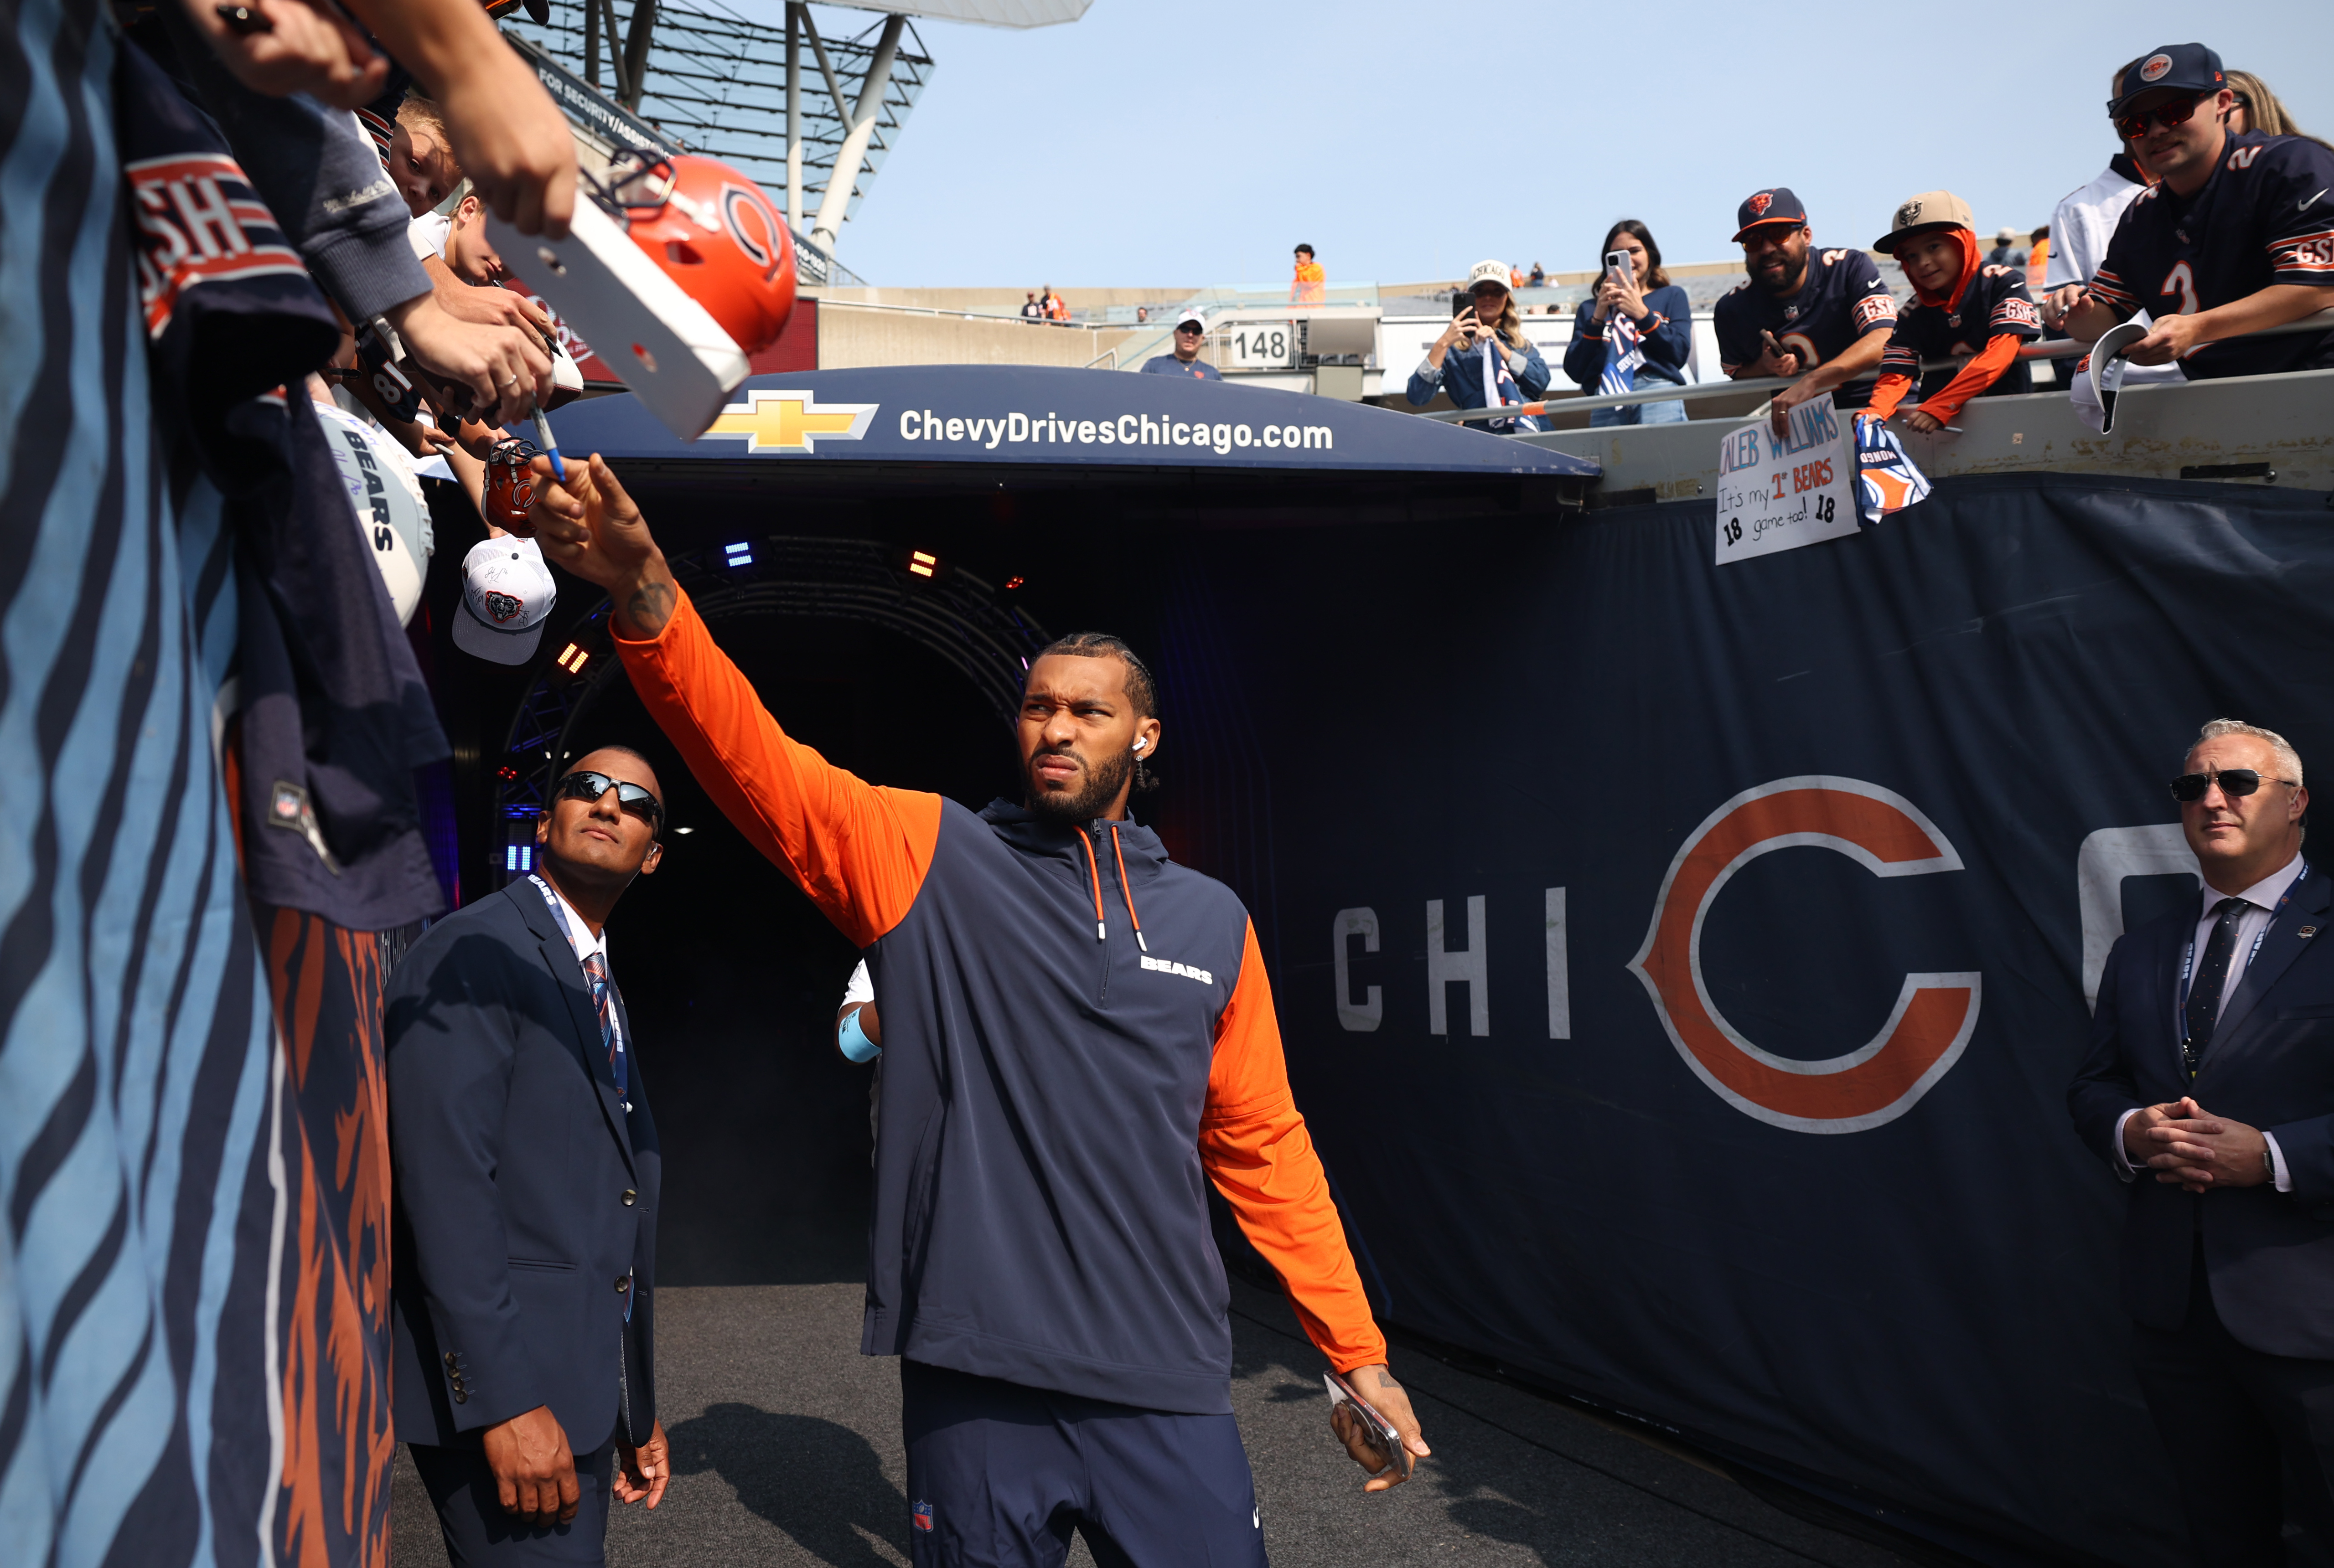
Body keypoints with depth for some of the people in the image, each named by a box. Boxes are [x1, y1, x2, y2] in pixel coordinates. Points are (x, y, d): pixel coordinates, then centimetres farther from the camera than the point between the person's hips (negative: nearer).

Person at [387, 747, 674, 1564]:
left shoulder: (601, 993, 19)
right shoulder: (471, 953, -10)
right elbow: (445, 1185, -18)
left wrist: (636, 1408, 17)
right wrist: (504, 1401, -23)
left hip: (584, 1392, 9)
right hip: (499, 1384, -8)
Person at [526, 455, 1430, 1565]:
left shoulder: (1211, 922, 8)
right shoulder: (927, 858, 1)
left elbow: (1263, 1146, 12)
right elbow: (761, 762, -13)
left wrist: (1357, 1354, 10)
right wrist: (648, 596, -29)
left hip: (1166, 1388, 2)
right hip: (976, 1381, -1)